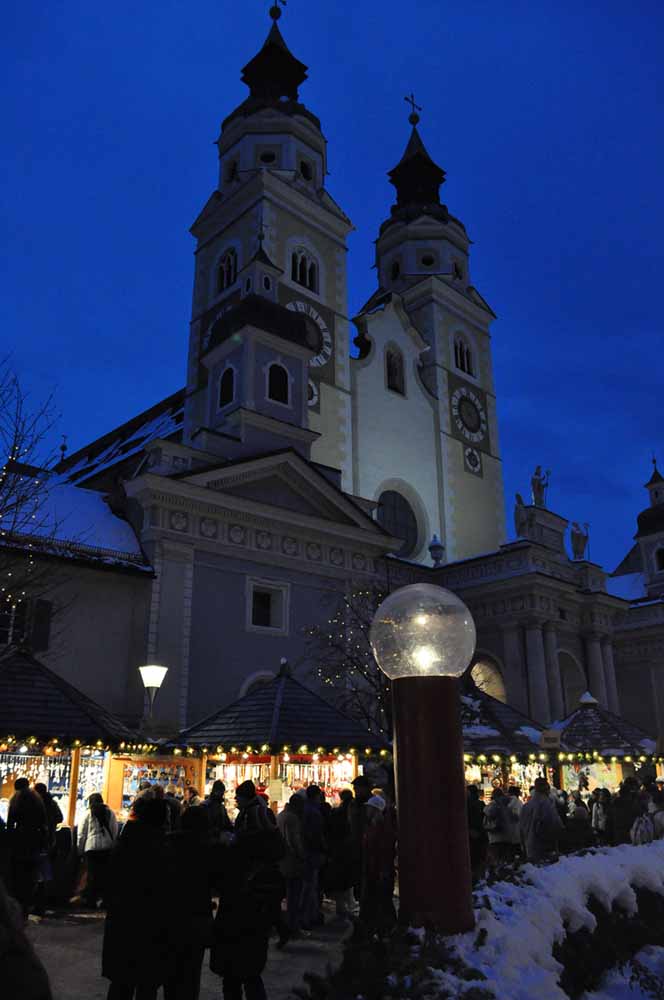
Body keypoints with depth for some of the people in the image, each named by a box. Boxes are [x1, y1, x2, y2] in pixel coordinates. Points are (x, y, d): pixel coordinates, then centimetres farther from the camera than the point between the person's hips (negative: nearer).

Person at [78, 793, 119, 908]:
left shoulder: (88, 814, 0)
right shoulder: (110, 813, 7)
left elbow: (82, 834, 1)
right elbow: (115, 832, 6)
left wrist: (80, 850, 7)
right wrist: (113, 845, 11)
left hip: (91, 847, -2)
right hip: (107, 847, 2)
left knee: (92, 874, 5)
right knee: (105, 874, 6)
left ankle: (91, 900, 8)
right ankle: (105, 899, 7)